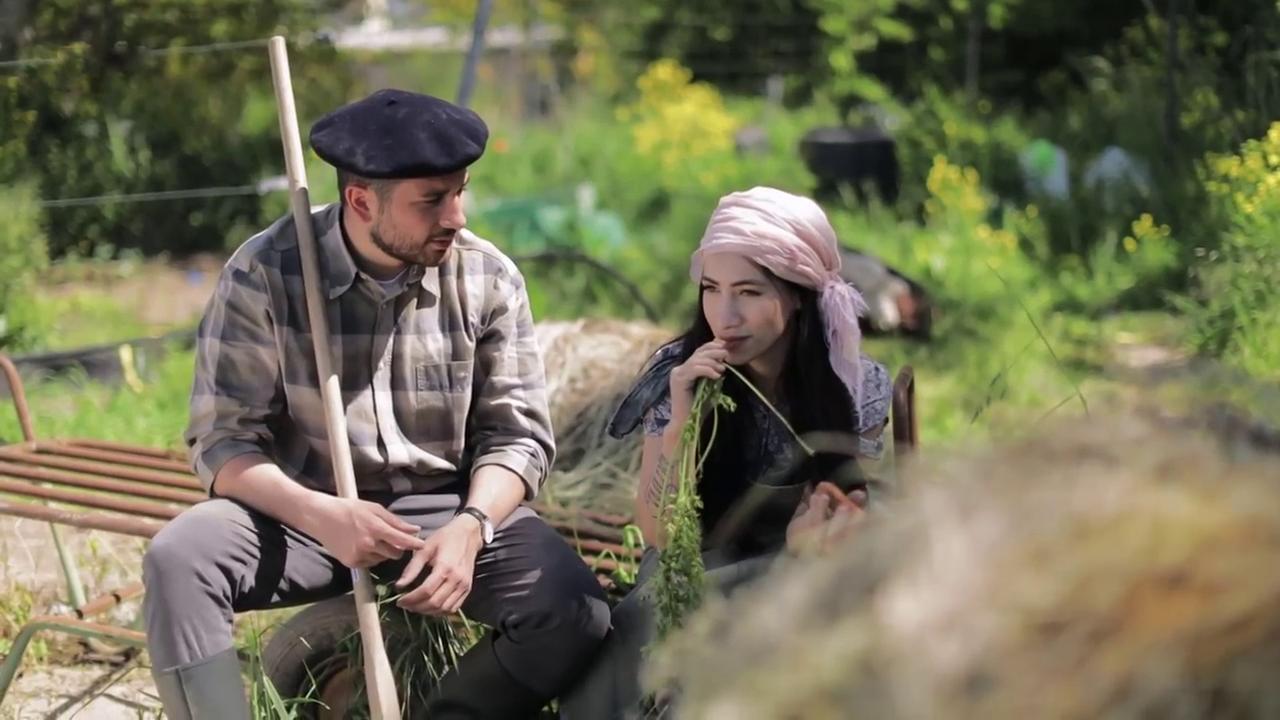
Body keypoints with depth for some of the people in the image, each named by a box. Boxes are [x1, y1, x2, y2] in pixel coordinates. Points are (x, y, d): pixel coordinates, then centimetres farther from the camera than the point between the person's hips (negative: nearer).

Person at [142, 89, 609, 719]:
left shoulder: (489, 280, -5)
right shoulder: (265, 273, -12)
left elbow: (517, 433, -1)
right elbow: (224, 440, -12)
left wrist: (469, 526, -22)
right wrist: (320, 515, -31)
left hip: (449, 508, 1)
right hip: (307, 512, -1)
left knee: (574, 611, -24)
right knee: (177, 561, -30)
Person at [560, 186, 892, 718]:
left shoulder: (856, 385, -9)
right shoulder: (679, 375, -9)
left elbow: (851, 512, -2)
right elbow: (657, 532, -10)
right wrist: (680, 421, -24)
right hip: (698, 569, 1)